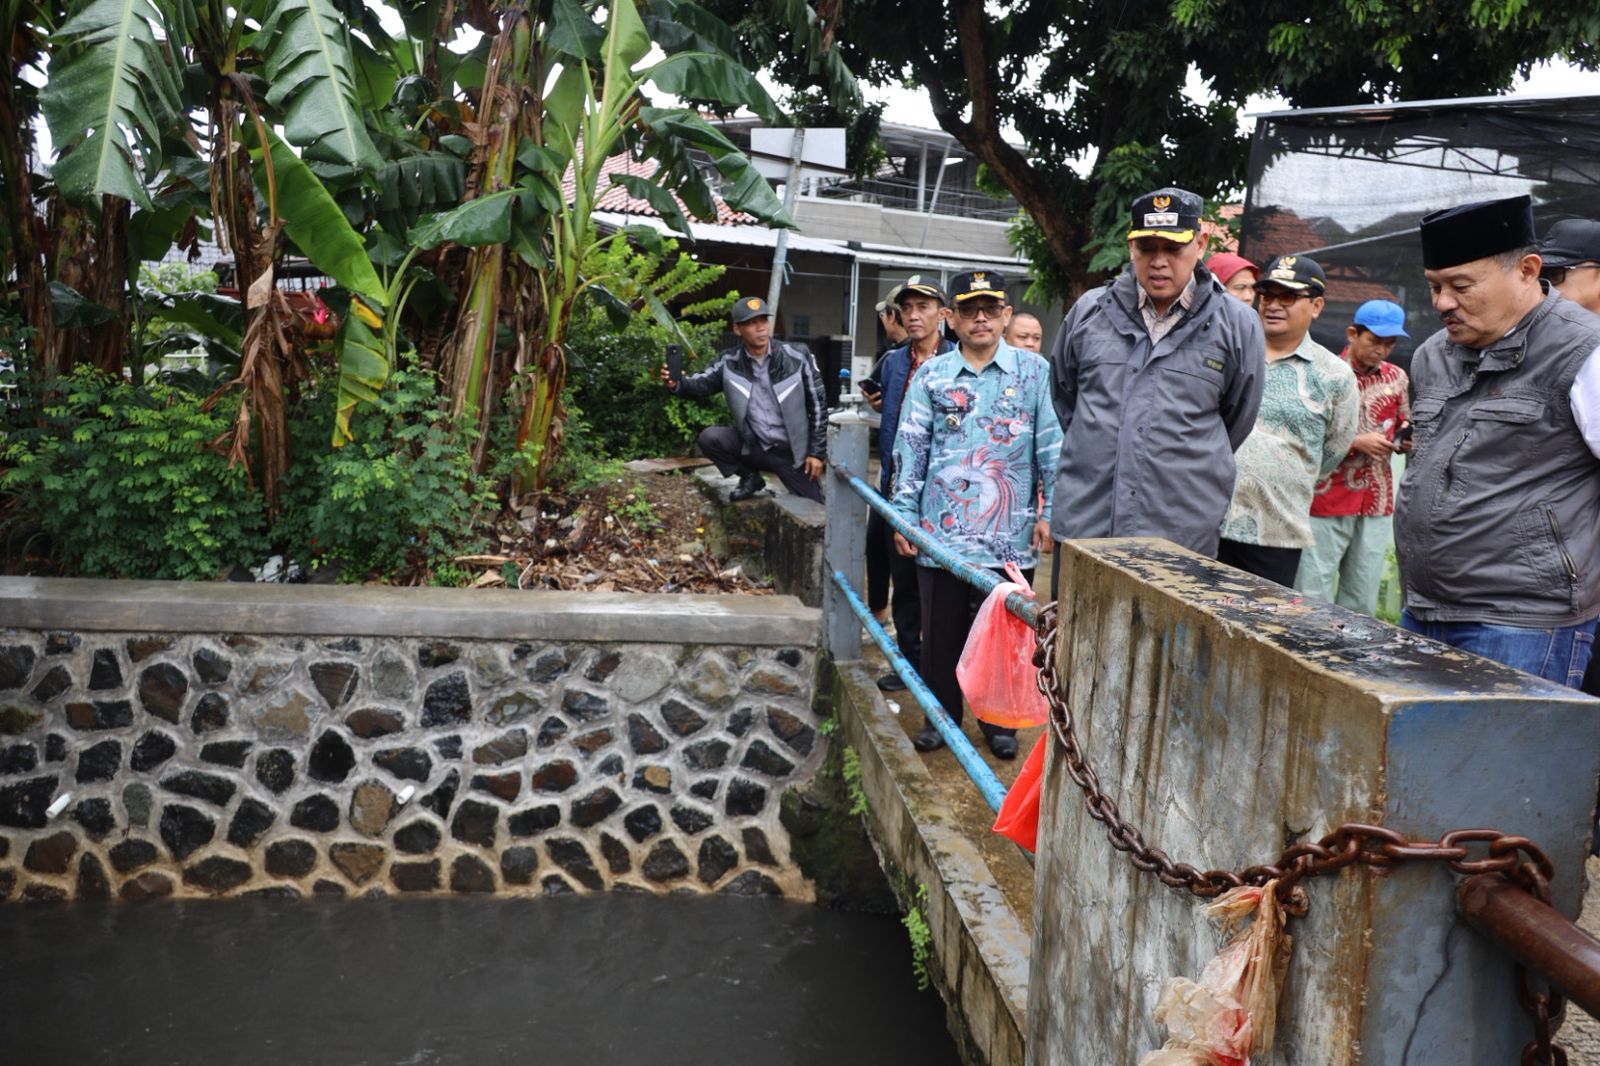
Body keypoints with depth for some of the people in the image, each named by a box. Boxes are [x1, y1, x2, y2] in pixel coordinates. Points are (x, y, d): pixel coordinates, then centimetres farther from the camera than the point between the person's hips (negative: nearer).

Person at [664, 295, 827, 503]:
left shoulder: (797, 359, -11)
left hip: (792, 452, -1)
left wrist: (816, 452, -6)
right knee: (709, 437, -23)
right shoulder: (729, 363, -6)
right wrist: (677, 383, -37)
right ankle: (750, 478, 2)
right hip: (753, 446, 1)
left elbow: (818, 404, -5)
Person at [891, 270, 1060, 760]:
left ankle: (1000, 722, 24)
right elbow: (910, 448, 6)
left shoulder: (1034, 370, 4)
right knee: (941, 630, 9)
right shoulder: (931, 375, 6)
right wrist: (904, 515, 1)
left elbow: (1052, 444, 2)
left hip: (1011, 532, -1)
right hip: (942, 529, 1)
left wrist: (1050, 511, -4)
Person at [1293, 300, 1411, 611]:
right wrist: (1357, 442, -16)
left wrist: (1405, 438, 1)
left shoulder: (1397, 378, 12)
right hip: (1327, 503, -5)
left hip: (1377, 505, 5)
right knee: (1313, 599, -6)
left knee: (1362, 606, 6)